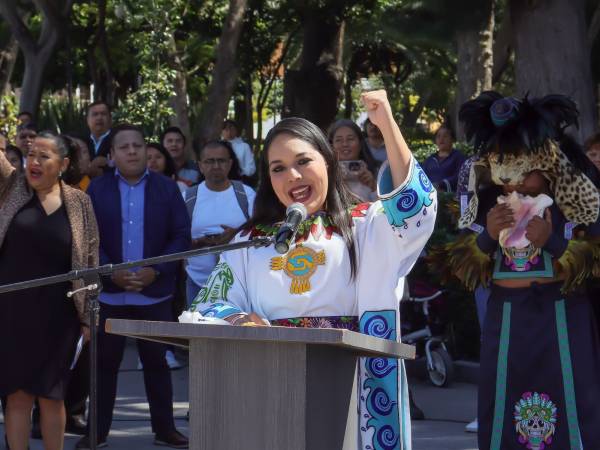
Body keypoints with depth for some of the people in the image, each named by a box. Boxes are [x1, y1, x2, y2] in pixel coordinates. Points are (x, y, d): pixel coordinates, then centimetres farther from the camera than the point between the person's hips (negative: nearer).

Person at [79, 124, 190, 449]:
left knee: (156, 362, 7)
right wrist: (111, 273, -14)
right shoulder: (97, 189, 3)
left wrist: (156, 271, -13)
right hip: (109, 293, 0)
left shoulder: (167, 188, 3)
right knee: (105, 362, 6)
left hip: (155, 292, 0)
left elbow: (181, 236, -1)